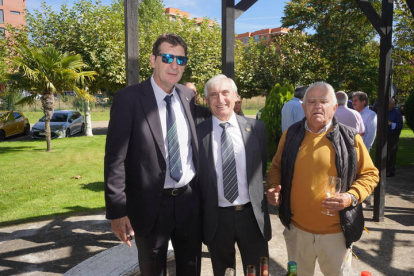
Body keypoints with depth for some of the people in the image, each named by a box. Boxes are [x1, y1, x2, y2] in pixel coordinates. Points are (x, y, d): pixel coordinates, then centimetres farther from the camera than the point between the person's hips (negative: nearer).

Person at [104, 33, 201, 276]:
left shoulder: (189, 96, 3)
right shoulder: (129, 99, -12)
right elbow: (115, 159, -13)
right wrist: (117, 211, -15)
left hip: (189, 200, 5)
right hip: (151, 204, -4)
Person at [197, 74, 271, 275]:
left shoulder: (256, 128, -1)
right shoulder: (198, 131, -7)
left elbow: (262, 168, 9)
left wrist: (258, 198, 7)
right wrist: (200, 214, -1)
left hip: (252, 215, 1)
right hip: (216, 218, -1)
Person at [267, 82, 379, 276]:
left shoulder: (350, 138, -7)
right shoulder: (291, 135, -1)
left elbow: (370, 174, -1)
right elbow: (276, 168, 10)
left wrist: (352, 196, -18)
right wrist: (273, 187, -10)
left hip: (336, 232, -1)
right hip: (296, 228, 2)